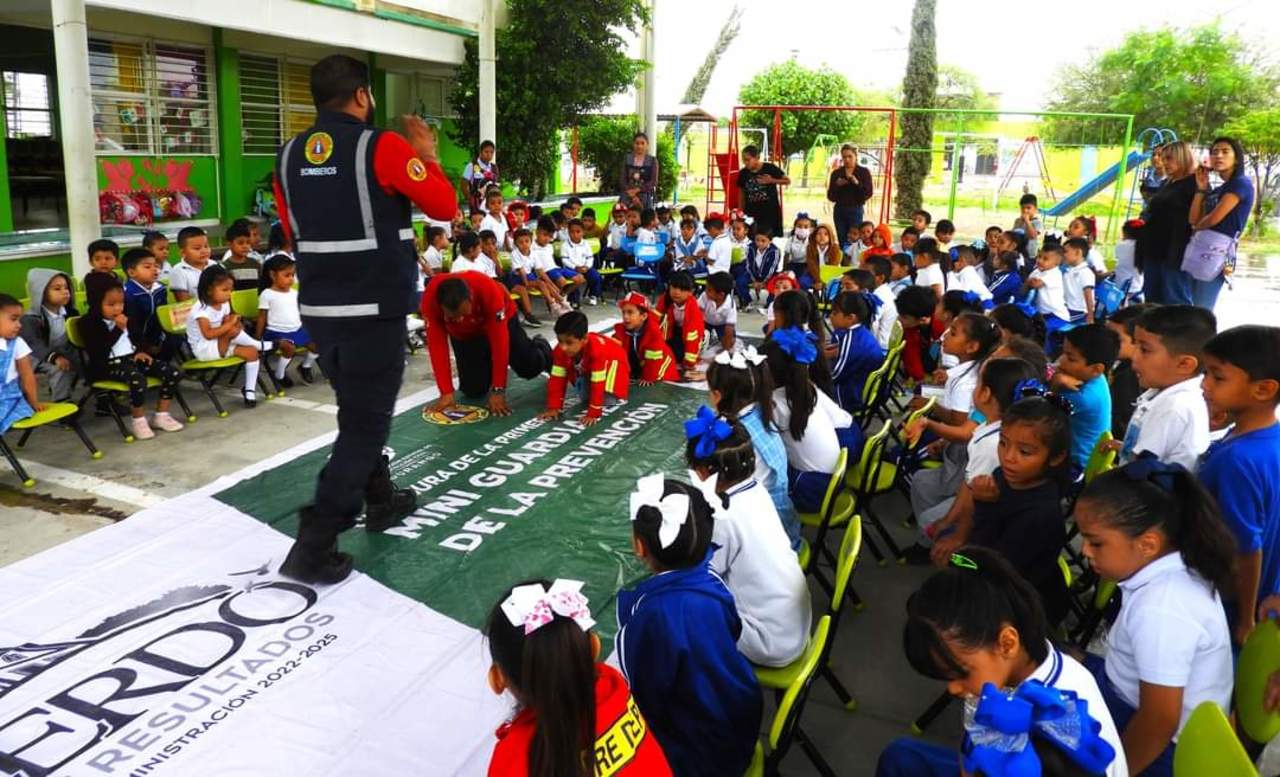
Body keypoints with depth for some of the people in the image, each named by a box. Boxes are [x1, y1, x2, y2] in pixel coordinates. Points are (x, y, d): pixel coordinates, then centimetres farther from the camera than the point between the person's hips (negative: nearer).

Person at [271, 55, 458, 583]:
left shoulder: (290, 155, 6)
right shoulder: (381, 146, -12)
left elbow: (293, 232, 16)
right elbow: (445, 207, -6)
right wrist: (427, 156, 8)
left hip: (317, 308, 7)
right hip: (375, 309, -6)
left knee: (358, 411, 22)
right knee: (364, 424, 0)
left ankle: (381, 501, 38)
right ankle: (312, 549, -1)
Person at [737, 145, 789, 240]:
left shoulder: (770, 168, -7)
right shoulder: (743, 173, 2)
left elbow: (788, 181, 0)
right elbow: (742, 194, 10)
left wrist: (772, 181, -15)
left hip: (771, 212, -2)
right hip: (751, 213, 2)